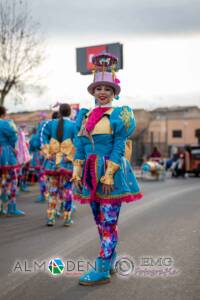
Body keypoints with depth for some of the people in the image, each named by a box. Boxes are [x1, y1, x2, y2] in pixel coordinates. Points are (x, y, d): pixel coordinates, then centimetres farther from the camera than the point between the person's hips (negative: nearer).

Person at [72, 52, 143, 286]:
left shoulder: (119, 115, -4)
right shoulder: (85, 115, 12)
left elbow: (119, 147, -11)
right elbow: (80, 147, 11)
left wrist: (109, 175, -19)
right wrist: (77, 172, 2)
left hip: (112, 171, -6)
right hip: (91, 173, 6)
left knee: (108, 222, -3)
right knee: (100, 221, 14)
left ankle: (102, 270, 2)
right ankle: (110, 261, 28)